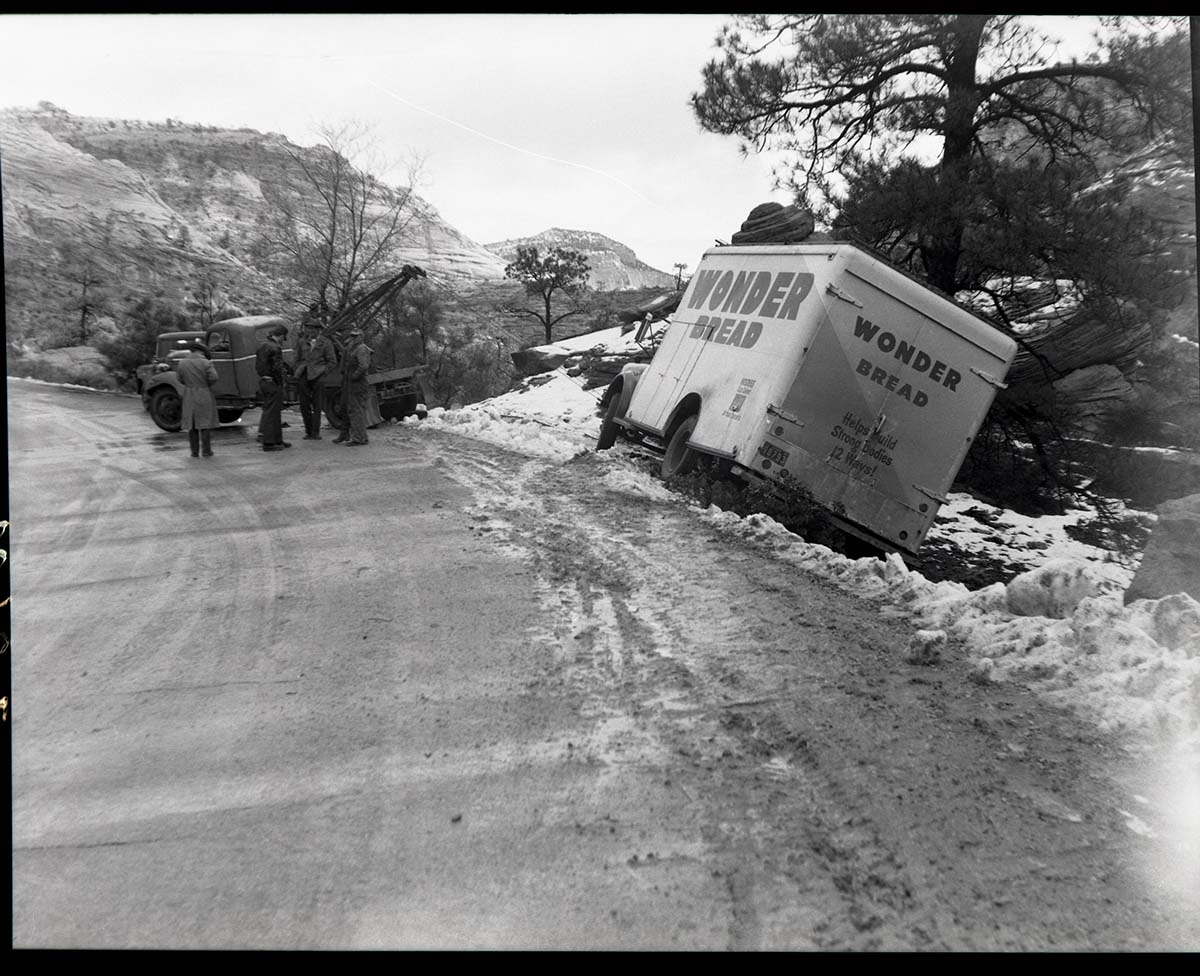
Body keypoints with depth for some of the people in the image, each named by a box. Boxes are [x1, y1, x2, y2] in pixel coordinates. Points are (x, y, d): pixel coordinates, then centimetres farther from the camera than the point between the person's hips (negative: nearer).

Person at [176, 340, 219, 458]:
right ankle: (206, 450, 2)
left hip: (189, 396, 3)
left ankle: (195, 451, 9)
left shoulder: (181, 363, -1)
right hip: (205, 395, -3)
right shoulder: (206, 363, -11)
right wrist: (207, 385, 6)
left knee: (192, 424, 9)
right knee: (205, 423, 2)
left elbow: (180, 379, 6)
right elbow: (213, 379, -15)